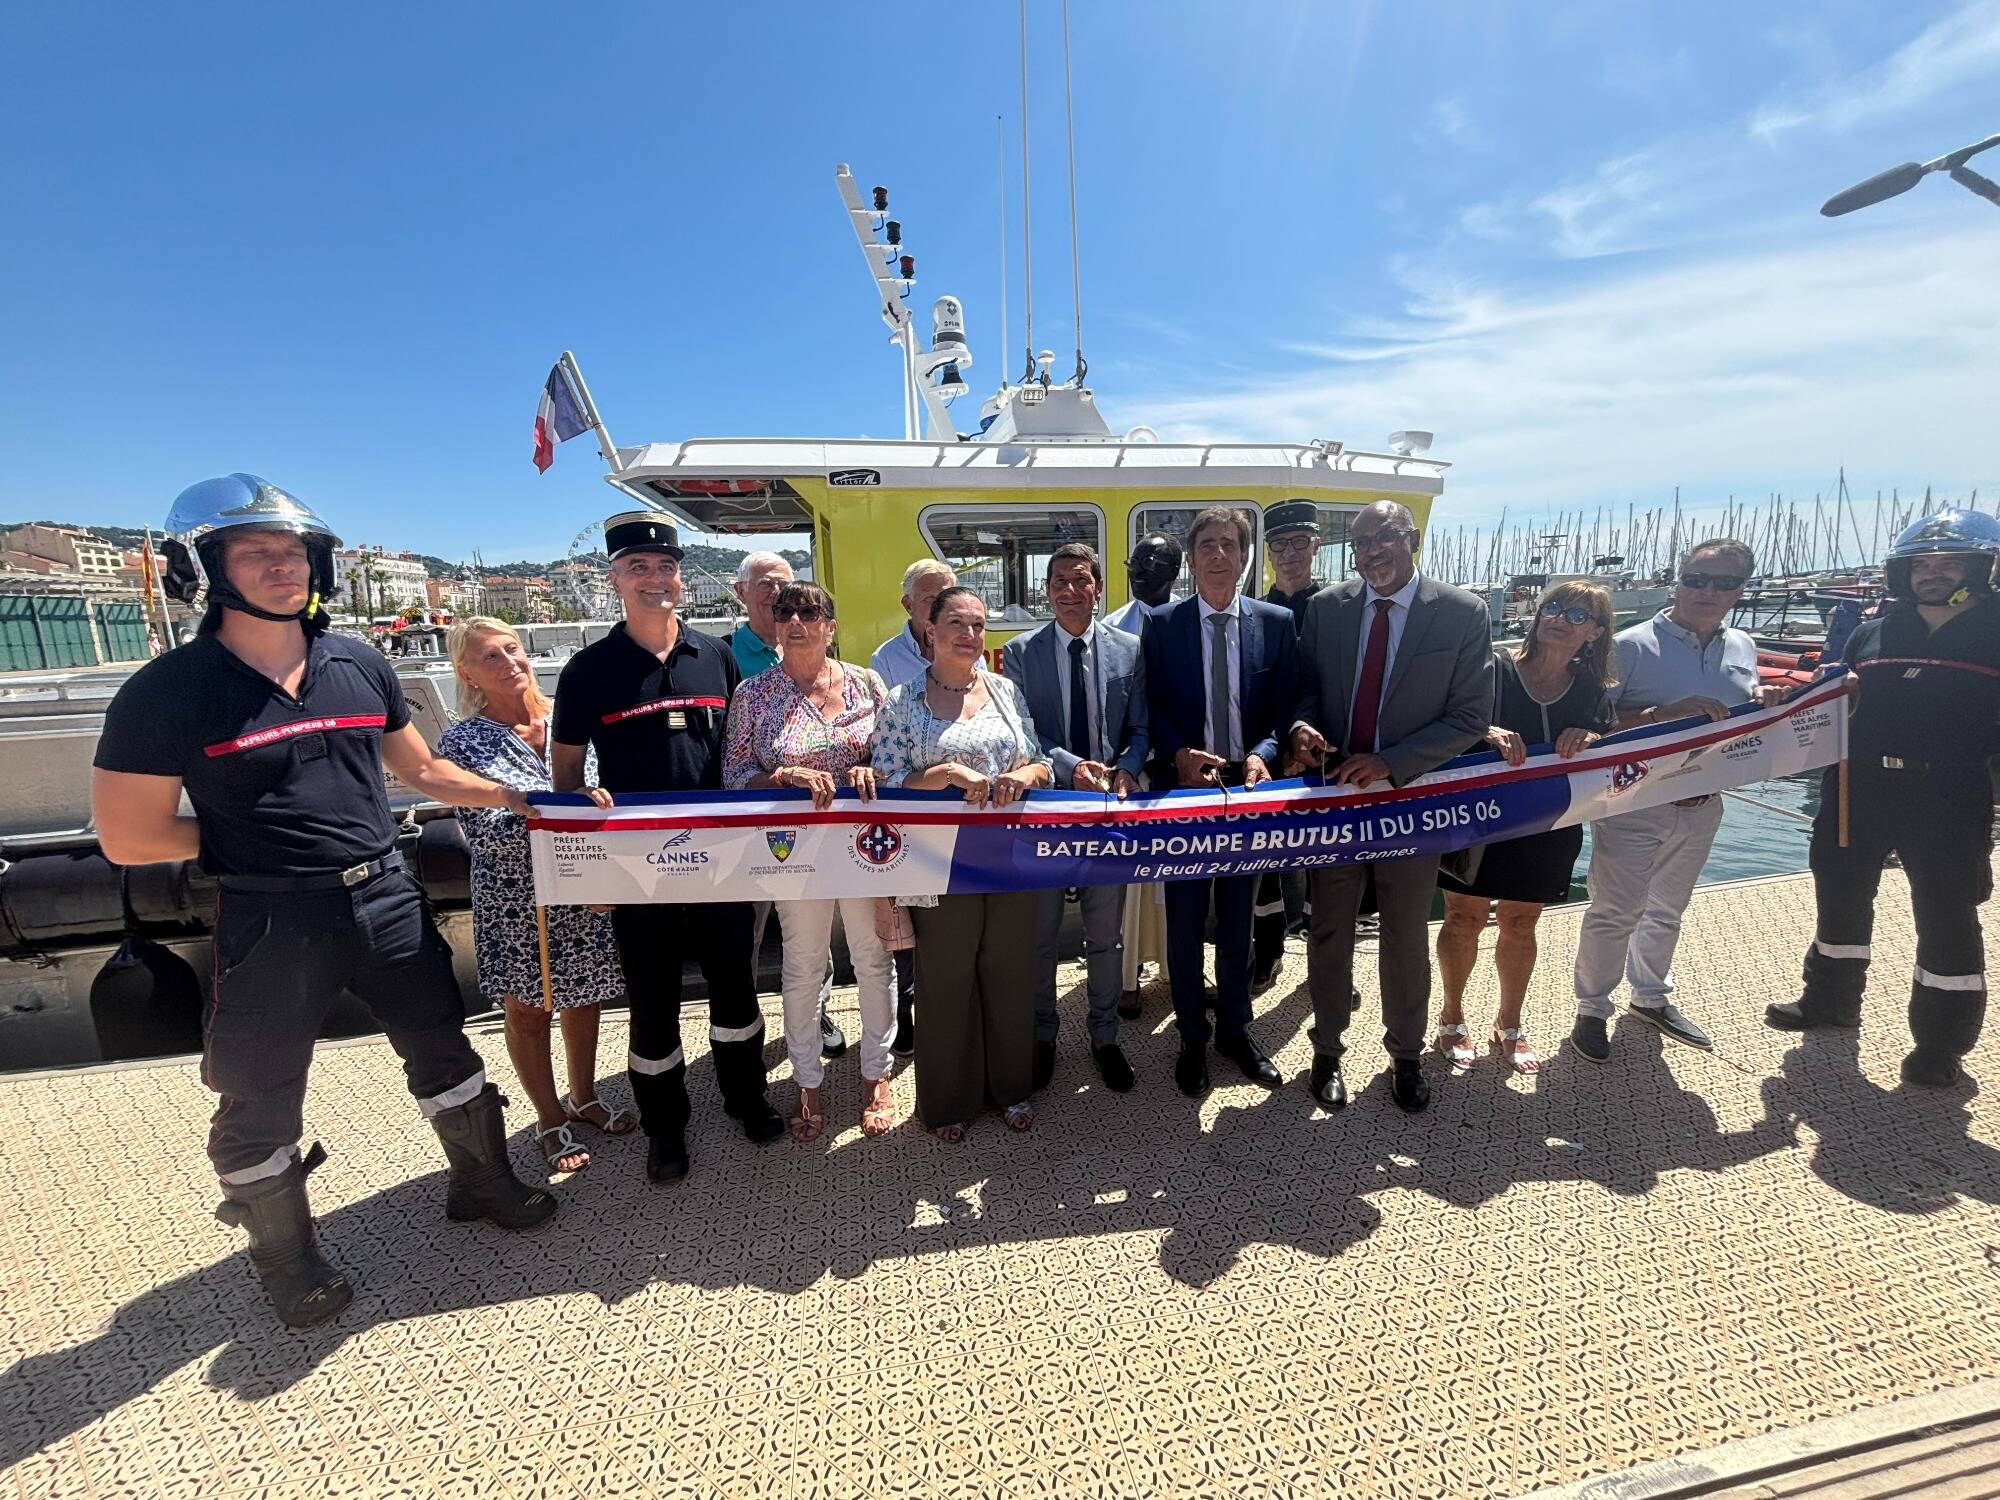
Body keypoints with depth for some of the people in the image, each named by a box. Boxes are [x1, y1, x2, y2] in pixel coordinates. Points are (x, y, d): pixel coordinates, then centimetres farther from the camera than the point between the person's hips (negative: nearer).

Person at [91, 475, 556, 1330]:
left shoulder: (360, 667, 3)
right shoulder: (168, 692, -10)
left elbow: (422, 769, 14)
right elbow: (129, 838, -8)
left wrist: (519, 799, 8)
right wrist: (257, 838, -3)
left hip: (385, 898, 4)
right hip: (270, 922, -4)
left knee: (441, 1049, 15)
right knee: (260, 1100, 12)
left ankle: (482, 1183, 38)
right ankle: (286, 1261, 36)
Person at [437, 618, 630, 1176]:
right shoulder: (462, 742, -9)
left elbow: (601, 784, 8)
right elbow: (484, 830, -19)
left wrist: (598, 801, -15)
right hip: (515, 900, -3)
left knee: (584, 997, 17)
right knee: (527, 1009, 13)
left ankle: (583, 1098, 40)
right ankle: (551, 1120, 33)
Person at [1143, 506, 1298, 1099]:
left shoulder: (1276, 623, 1)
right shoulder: (1162, 625, -1)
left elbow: (1286, 706, 0)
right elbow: (1153, 706, -1)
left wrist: (1262, 754, -17)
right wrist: (1179, 754, -18)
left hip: (1247, 785, 1)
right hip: (1183, 787, -1)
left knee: (1238, 921, 16)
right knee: (1185, 923, 10)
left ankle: (1236, 1031, 35)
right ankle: (1193, 1038, 28)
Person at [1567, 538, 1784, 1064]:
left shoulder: (1742, 649, 7)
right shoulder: (1632, 645, -13)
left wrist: (1762, 704, -3)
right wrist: (1668, 713, -28)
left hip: (1702, 807, 6)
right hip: (1633, 804, -6)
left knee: (1667, 909, 21)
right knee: (1616, 912, 0)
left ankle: (1651, 996, 39)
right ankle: (1591, 1010, 16)